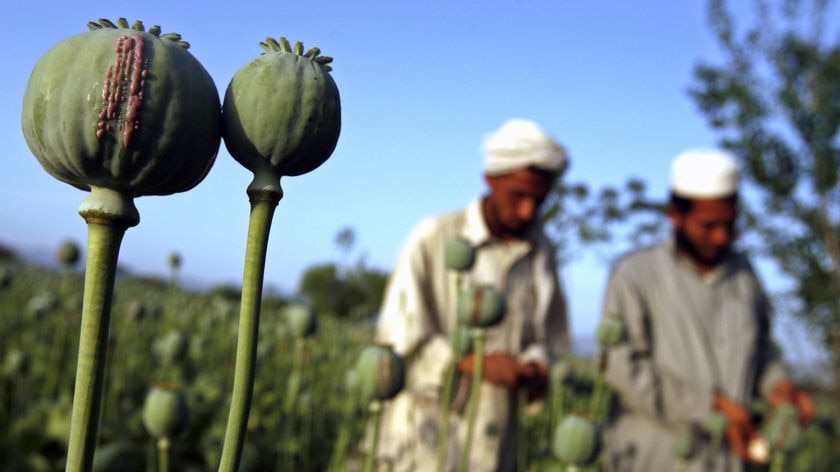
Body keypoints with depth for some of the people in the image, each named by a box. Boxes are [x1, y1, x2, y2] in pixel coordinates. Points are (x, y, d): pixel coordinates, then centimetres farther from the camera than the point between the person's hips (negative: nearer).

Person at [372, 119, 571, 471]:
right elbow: (396, 336, -8)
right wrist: (475, 364, -17)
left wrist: (536, 365, -4)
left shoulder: (541, 253, 8)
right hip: (428, 432, -4)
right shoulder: (433, 238, -5)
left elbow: (550, 337, 18)